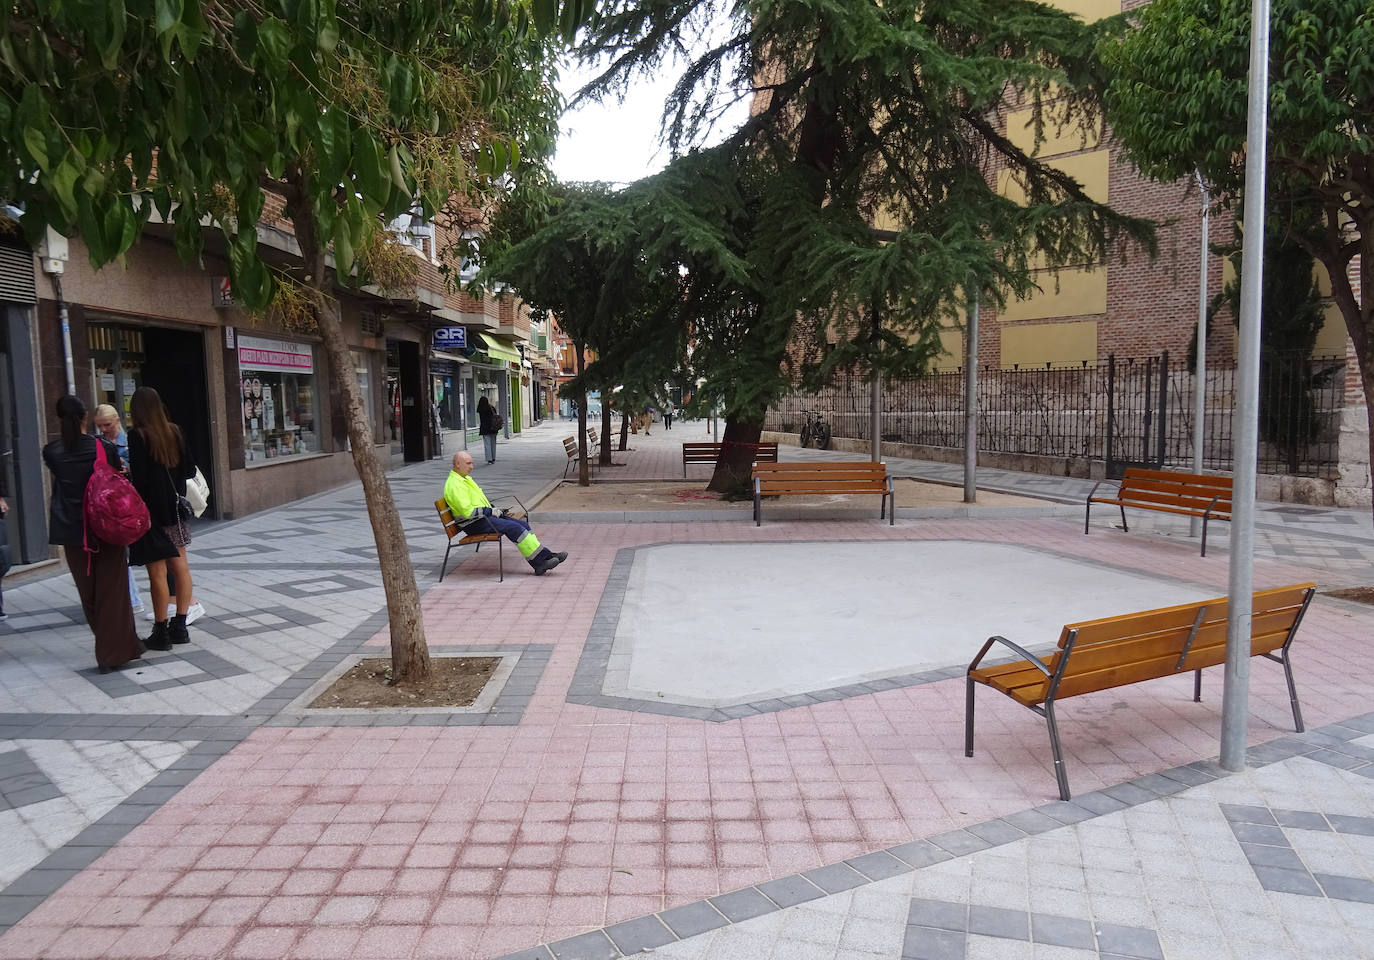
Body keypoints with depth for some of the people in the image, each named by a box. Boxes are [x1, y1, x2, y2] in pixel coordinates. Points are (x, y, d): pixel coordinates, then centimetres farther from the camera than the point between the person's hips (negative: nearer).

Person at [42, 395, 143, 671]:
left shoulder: (52, 452, -4)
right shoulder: (105, 448, -10)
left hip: (72, 534, 2)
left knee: (88, 593, 15)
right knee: (111, 591, 5)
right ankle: (114, 652, 5)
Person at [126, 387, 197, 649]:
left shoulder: (138, 435, -12)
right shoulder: (175, 431, 4)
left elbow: (139, 477, -17)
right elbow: (190, 469, 8)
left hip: (152, 509, -6)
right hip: (175, 508, 6)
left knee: (157, 572, -1)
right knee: (180, 566, 9)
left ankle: (161, 631, 6)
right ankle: (179, 625, 14)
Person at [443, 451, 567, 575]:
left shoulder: (465, 478, 17)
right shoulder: (454, 485, -16)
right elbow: (468, 511, -24)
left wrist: (497, 510, 9)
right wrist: (493, 512, -15)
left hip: (485, 516, 10)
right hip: (474, 524, -10)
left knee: (523, 525, -4)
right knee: (514, 528, -22)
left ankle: (545, 555, -8)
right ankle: (540, 560, -19)